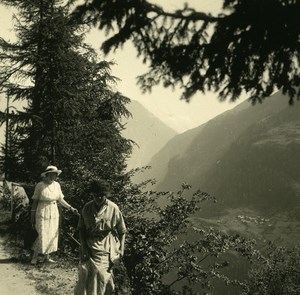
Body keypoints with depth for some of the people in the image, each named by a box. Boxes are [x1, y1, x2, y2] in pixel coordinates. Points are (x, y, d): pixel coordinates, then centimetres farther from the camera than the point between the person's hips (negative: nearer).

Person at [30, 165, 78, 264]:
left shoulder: (57, 185, 2)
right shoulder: (40, 185, -11)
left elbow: (61, 200, 9)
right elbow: (35, 201, -6)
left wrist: (71, 208, -1)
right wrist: (32, 216, -5)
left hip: (54, 213, 5)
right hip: (42, 213, -5)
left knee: (52, 235, 7)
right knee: (42, 236, -6)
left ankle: (47, 257, 19)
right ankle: (35, 257, 11)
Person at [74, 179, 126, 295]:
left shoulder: (113, 208, -5)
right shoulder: (87, 208, 1)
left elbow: (122, 231, 3)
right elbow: (81, 229, 5)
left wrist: (121, 249, -4)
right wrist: (84, 248, -6)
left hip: (106, 246, -2)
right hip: (89, 245, 2)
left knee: (101, 272, -16)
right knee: (85, 271, -12)